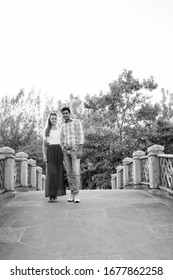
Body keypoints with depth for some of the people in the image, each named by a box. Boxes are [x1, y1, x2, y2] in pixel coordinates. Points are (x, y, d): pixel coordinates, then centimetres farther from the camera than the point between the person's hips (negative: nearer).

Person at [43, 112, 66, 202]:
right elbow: (44, 144, 9)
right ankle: (50, 195, -14)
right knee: (50, 173, -12)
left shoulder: (60, 129, 12)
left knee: (58, 173, -3)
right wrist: (44, 155, -4)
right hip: (50, 152, -1)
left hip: (59, 151, 1)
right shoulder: (46, 130, 11)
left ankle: (55, 193, 6)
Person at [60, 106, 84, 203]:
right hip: (66, 151, 5)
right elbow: (62, 140, 17)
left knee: (76, 172, -14)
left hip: (75, 150, -5)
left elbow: (81, 136, -9)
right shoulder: (63, 126, 16)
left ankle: (76, 195, -10)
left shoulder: (77, 122, -2)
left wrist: (80, 150, -19)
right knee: (69, 173, 2)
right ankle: (72, 194, 6)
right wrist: (63, 153, 9)